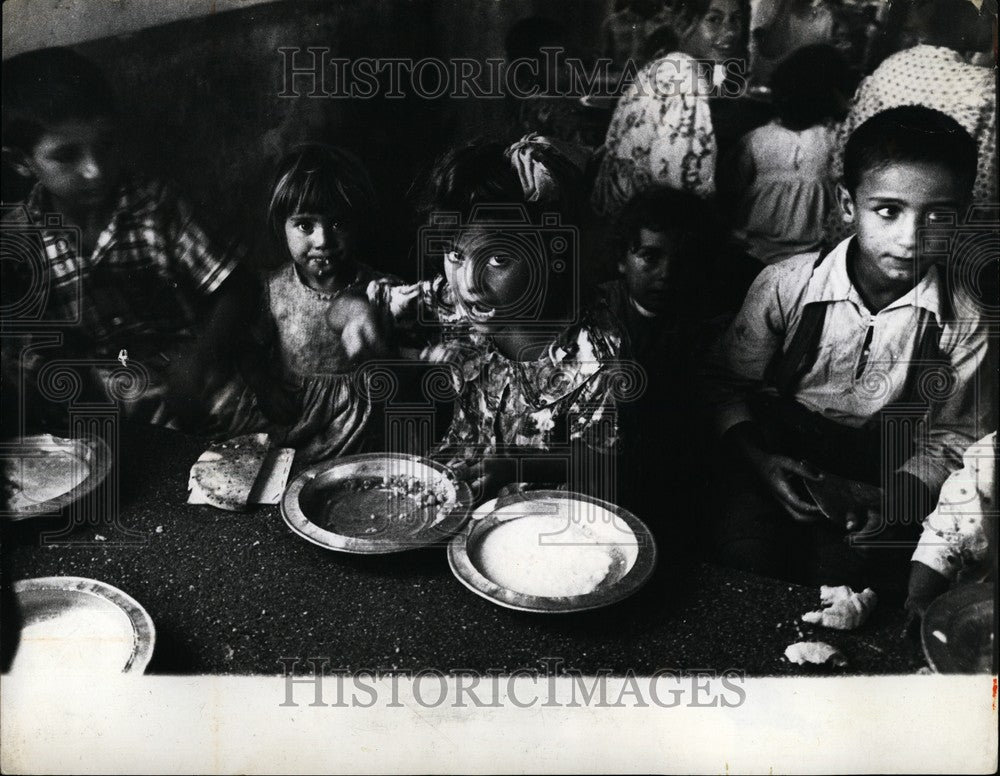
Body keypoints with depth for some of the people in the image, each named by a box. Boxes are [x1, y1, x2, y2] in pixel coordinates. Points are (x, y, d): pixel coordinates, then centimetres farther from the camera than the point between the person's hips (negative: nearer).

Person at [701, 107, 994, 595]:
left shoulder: (965, 323, -9)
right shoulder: (786, 286, -12)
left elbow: (953, 436, 3)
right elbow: (727, 381, -1)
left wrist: (898, 495, -14)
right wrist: (760, 460, -15)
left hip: (880, 476, 1)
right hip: (774, 458, 0)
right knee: (744, 557, -22)